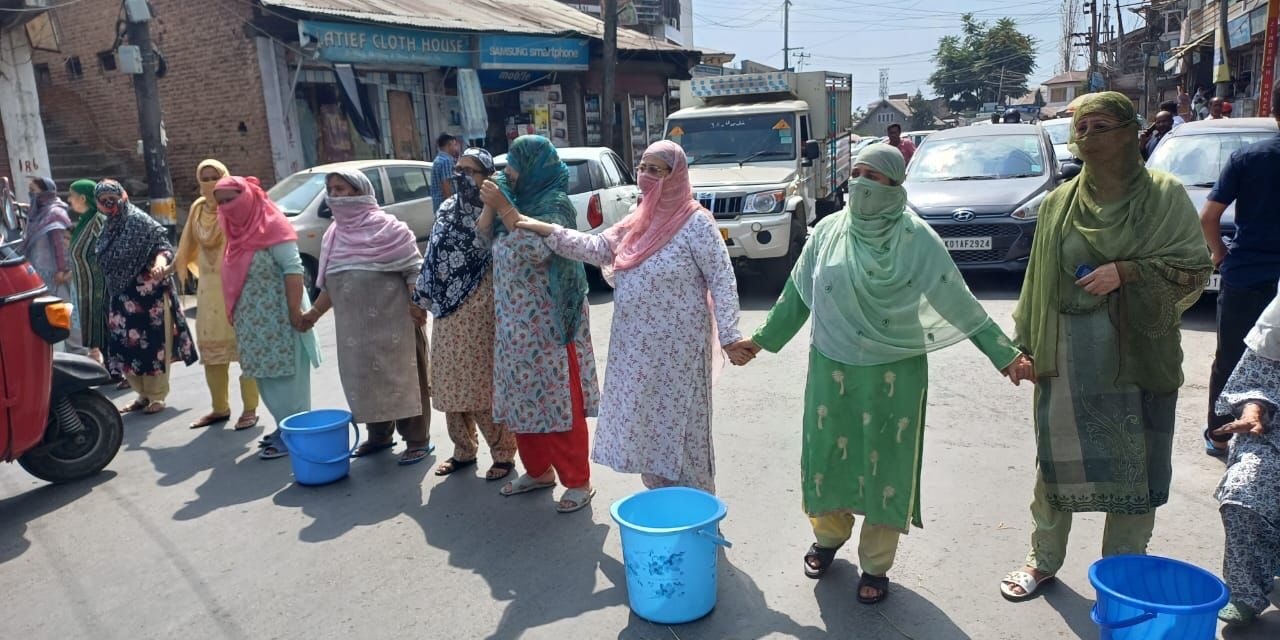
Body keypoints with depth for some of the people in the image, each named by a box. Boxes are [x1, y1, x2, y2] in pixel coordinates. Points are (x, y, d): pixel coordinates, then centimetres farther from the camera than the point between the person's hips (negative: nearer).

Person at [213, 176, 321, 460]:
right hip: (253, 321, 9)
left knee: (285, 376, -3)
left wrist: (295, 310, -23)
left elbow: (293, 268, -17)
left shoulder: (272, 226, -12)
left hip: (278, 317, -9)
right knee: (266, 376, 12)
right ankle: (284, 427, 22)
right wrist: (235, 314, 18)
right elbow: (235, 275, 19)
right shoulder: (238, 230, 13)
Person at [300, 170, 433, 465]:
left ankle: (418, 441, 9)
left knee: (402, 376, 1)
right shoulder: (334, 235, 12)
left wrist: (416, 304, -16)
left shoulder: (387, 227, -7)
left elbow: (415, 269, -9)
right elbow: (330, 283, 18)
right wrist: (315, 312, 12)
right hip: (355, 326, 6)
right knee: (365, 379, 13)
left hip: (392, 321, -6)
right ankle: (379, 435, 29)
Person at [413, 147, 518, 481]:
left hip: (479, 312, -7)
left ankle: (503, 453, 12)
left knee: (484, 387, -3)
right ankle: (463, 450, 28)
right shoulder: (447, 209, 12)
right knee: (450, 386, 13)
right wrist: (424, 296, 17)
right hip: (447, 313, 7)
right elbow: (433, 256, 18)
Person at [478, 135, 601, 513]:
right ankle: (538, 471, 29)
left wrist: (503, 207, -22)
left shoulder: (555, 205, -11)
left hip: (548, 325, -8)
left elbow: (538, 249, -26)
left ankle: (578, 482, 7)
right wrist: (489, 207, 0)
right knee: (523, 399, 14)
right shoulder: (518, 202, 11)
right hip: (515, 324, 8)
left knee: (559, 402, -3)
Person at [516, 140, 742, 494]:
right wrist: (548, 231, -1)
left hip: (677, 347, -7)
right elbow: (600, 248, 7)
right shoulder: (639, 219, 10)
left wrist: (729, 335, -19)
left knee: (679, 425, 2)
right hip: (636, 347, 7)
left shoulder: (695, 222, -12)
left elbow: (722, 280, -13)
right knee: (646, 423, 14)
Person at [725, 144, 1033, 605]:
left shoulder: (916, 238, -8)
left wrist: (1005, 356, -8)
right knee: (827, 454, 11)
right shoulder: (829, 232, 0)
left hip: (894, 373, -2)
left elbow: (959, 303, -6)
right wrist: (761, 341, 10)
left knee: (885, 463, 7)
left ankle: (875, 566, 25)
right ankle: (829, 536, 38)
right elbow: (797, 295, 8)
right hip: (831, 367, 3)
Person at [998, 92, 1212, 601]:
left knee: (1134, 465, 6)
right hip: (1068, 355, 2)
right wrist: (1027, 345, 8)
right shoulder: (1059, 203, 6)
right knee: (1055, 458, 9)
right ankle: (1044, 559, 28)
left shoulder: (1164, 195, -2)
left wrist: (1126, 271, -18)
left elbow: (1195, 269, -4)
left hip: (1137, 352, -2)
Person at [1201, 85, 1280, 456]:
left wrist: (1220, 252, 8)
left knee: (1228, 361, 13)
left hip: (1243, 277, 1)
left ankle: (1217, 436, 22)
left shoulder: (1246, 158, -5)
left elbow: (1208, 218, -7)